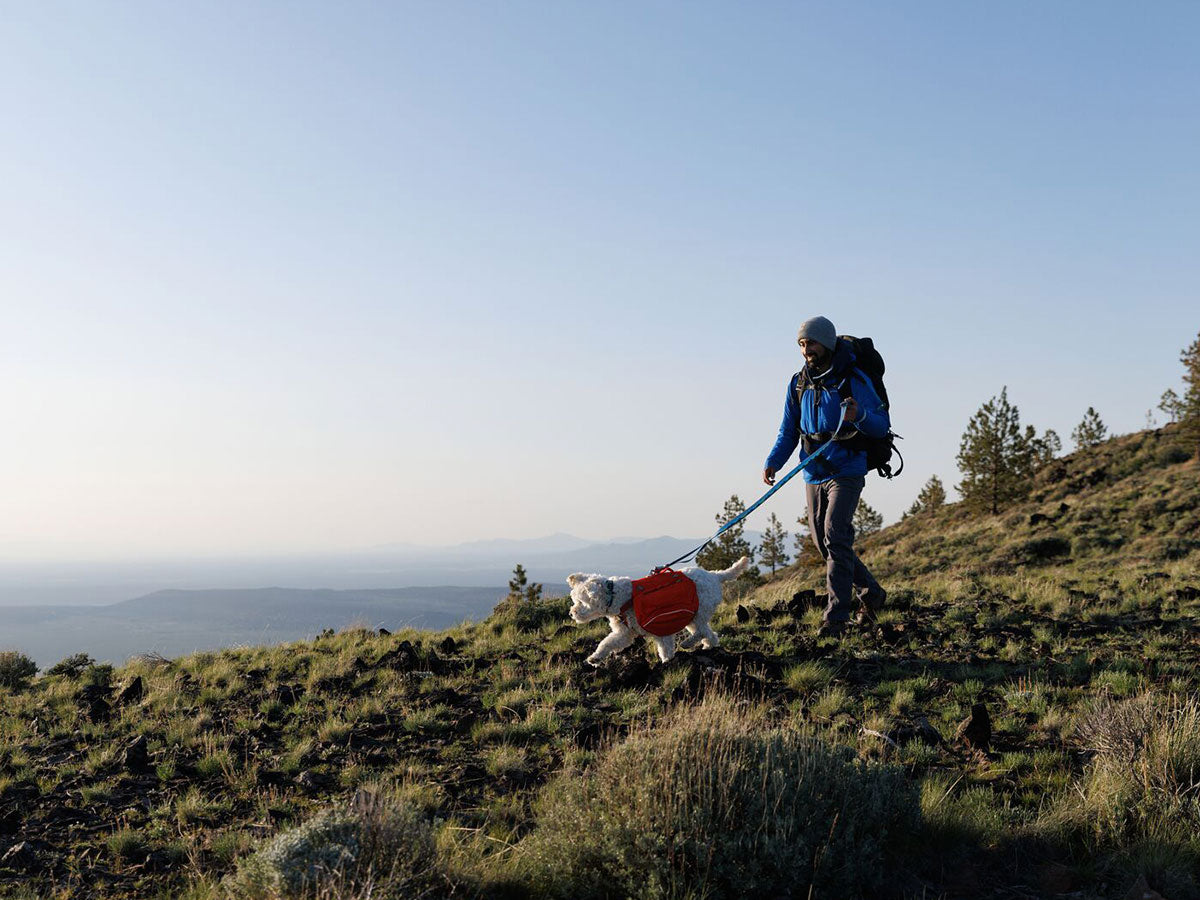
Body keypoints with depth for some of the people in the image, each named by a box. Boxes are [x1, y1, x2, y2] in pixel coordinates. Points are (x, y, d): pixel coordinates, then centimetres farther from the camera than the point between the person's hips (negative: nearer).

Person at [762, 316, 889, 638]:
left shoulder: (853, 380, -9)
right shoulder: (799, 383, 6)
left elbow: (882, 425, -8)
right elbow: (789, 431, 10)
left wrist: (860, 415, -30)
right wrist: (773, 462, -6)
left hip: (846, 471, -6)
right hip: (814, 474, 6)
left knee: (835, 537, -18)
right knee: (824, 542, 10)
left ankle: (835, 617, -15)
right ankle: (870, 593, 31)